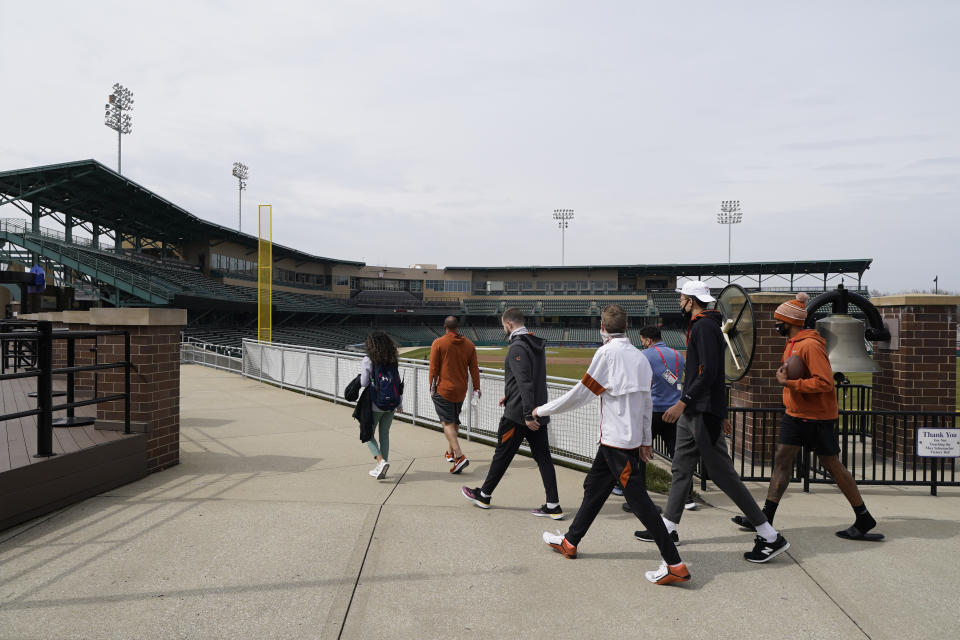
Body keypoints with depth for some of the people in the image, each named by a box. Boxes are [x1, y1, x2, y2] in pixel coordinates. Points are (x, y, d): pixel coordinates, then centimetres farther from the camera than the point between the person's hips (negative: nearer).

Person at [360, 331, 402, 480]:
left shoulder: (368, 360, -10)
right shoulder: (392, 360, 3)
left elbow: (364, 383, -12)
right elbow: (399, 381, 4)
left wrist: (360, 377, 11)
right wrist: (399, 403, 11)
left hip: (375, 404, -5)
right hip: (392, 404, 5)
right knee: (384, 434, 16)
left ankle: (381, 461, -10)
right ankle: (381, 468, 18)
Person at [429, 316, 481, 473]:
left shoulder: (438, 343, -8)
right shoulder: (469, 344, 4)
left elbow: (433, 368, -8)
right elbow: (474, 368, 5)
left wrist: (432, 387, 2)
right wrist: (476, 388, 10)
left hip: (443, 390, -5)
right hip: (461, 391, 5)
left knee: (447, 423, -6)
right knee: (455, 422, 21)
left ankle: (460, 456, -20)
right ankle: (451, 453, 33)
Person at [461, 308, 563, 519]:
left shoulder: (517, 347, -16)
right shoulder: (537, 344, 12)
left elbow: (525, 382, -24)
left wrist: (528, 415, -24)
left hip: (518, 414, -8)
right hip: (539, 412, 8)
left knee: (502, 455, 6)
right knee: (543, 457, 7)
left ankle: (483, 495, 23)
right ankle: (553, 506, 7)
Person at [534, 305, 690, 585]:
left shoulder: (607, 353, -15)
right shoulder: (640, 356, 8)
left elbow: (580, 394, -12)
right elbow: (647, 401, 9)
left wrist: (542, 410, -1)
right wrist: (646, 440, 14)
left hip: (617, 442, -9)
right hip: (634, 439, 9)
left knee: (639, 499, -5)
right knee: (593, 486, 19)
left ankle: (675, 565, -2)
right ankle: (569, 541, 33)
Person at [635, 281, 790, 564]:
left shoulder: (705, 326, -15)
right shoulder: (699, 325, 16)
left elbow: (709, 373, -24)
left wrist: (683, 402, -27)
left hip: (703, 413, -10)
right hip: (691, 412, 10)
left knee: (723, 474, -7)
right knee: (680, 469, 14)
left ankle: (770, 537, 0)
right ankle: (668, 527, 24)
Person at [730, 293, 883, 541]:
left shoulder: (810, 345, -20)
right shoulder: (792, 343, 10)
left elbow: (825, 382, -26)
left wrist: (790, 383, -24)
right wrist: (783, 373, 3)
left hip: (817, 417, -9)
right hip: (794, 413, 9)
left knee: (832, 465, 1)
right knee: (782, 458, 5)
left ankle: (864, 519, 18)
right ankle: (766, 517, 8)